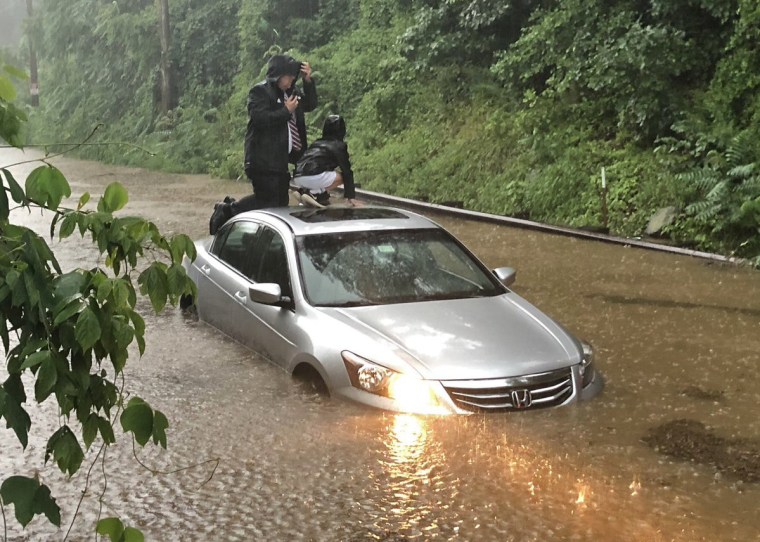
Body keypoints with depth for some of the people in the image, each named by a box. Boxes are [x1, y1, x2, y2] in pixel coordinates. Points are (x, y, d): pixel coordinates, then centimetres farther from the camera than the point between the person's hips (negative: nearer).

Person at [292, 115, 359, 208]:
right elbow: (347, 171, 7)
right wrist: (350, 195, 12)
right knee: (342, 177, 7)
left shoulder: (316, 143, 29)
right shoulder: (339, 145, 9)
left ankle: (305, 190, 5)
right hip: (314, 177, -7)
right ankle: (315, 193, -9)